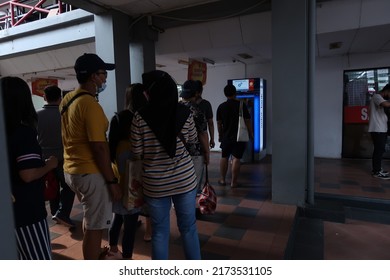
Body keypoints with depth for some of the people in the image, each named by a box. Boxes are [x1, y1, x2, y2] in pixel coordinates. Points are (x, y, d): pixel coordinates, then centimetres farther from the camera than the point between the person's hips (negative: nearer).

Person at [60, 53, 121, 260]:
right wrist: (112, 181, -17)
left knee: (90, 218, 27)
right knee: (95, 226, 4)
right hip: (90, 173, -10)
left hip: (72, 169, 10)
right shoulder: (90, 104, -20)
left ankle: (92, 254, 47)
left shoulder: (67, 100, 9)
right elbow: (99, 149, -23)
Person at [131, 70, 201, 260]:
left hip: (155, 183, -1)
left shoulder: (140, 117, -12)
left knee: (160, 231, 15)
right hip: (184, 179, 2)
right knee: (188, 227, 18)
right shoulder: (184, 113, -7)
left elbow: (136, 153, -5)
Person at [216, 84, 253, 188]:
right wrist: (251, 133, 7)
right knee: (236, 159, 0)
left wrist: (220, 135, 18)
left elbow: (219, 123, 5)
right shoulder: (241, 105, -8)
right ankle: (233, 182, 4)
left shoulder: (221, 107, 0)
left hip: (226, 136, 3)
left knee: (224, 157, 16)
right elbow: (247, 121, -5)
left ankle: (222, 180, 23)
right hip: (239, 136, -3)